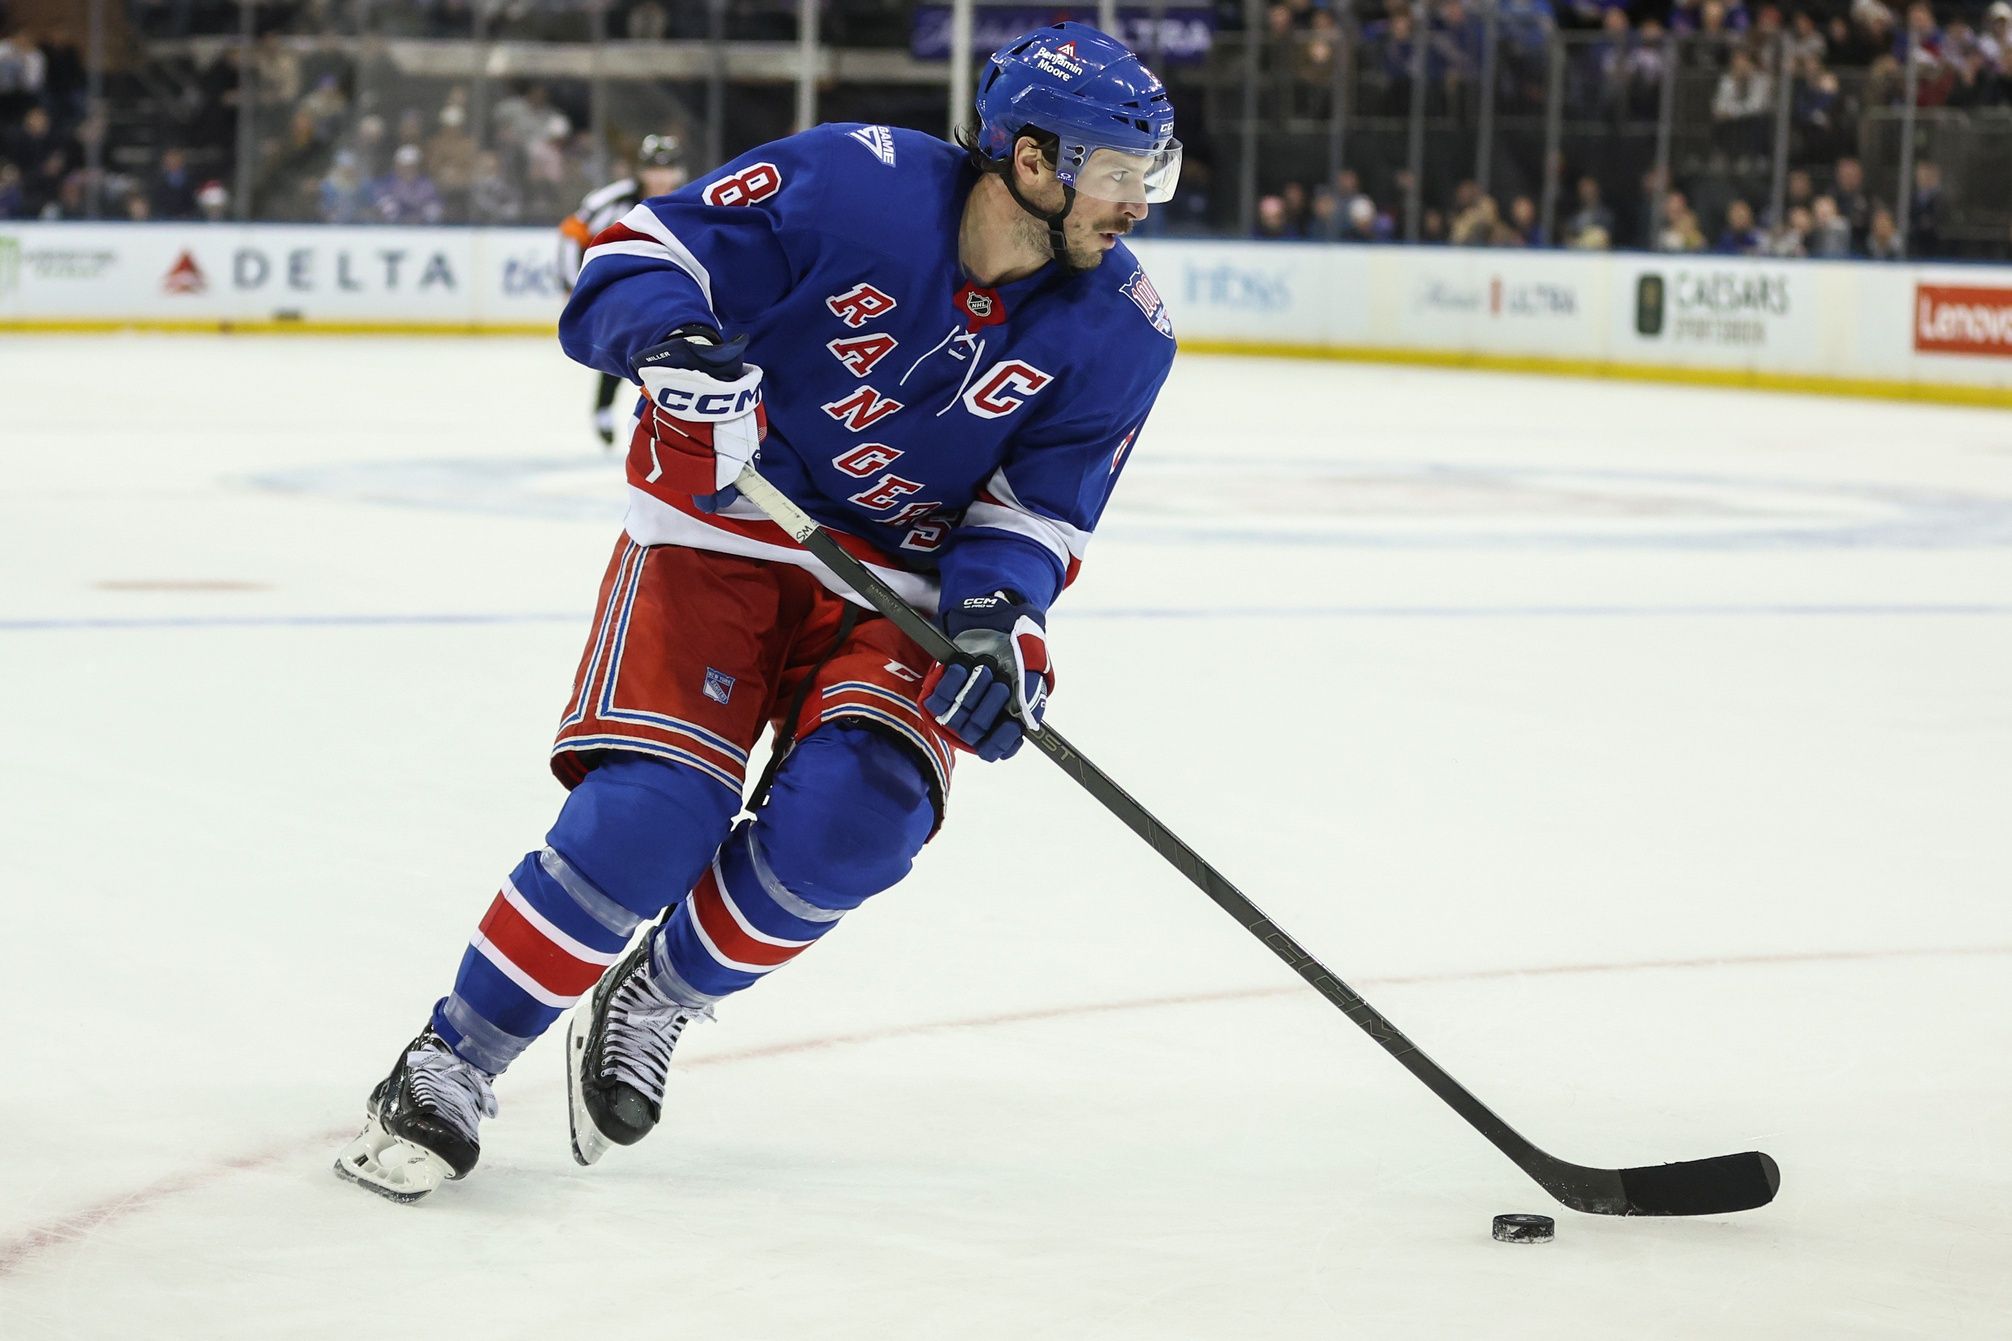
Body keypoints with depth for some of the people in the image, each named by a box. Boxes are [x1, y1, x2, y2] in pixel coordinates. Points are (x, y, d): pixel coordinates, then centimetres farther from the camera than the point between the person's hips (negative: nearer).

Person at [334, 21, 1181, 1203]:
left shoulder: (1118, 334, -9)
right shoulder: (852, 181, -20)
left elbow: (1038, 506, -3)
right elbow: (639, 254, -16)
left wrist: (998, 611, -23)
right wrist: (672, 340, -37)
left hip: (897, 577, 3)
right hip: (721, 525, -3)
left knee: (852, 815, -22)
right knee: (654, 810, -20)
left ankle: (656, 1001, 5)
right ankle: (452, 1066, -4)